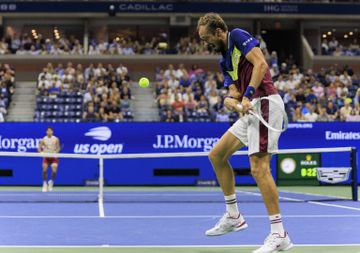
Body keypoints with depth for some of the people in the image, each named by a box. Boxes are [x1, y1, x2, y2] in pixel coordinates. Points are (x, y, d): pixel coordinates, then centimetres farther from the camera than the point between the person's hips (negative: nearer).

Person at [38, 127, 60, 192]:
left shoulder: (56, 139, 1)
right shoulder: (43, 139, 1)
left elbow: (58, 148, 5)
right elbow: (39, 148, 4)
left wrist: (55, 152, -14)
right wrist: (42, 153, -15)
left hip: (53, 157, 0)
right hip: (46, 157, 0)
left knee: (54, 171, -14)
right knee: (44, 170, -10)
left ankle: (51, 181, 15)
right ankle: (44, 184, 9)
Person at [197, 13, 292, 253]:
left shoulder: (238, 36, -3)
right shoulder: (225, 60, 22)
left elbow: (261, 64, -16)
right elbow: (234, 95, 16)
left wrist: (247, 95, -22)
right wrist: (231, 101, -8)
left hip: (265, 103, -10)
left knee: (259, 167, -16)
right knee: (217, 155, 13)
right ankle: (233, 216, 20)